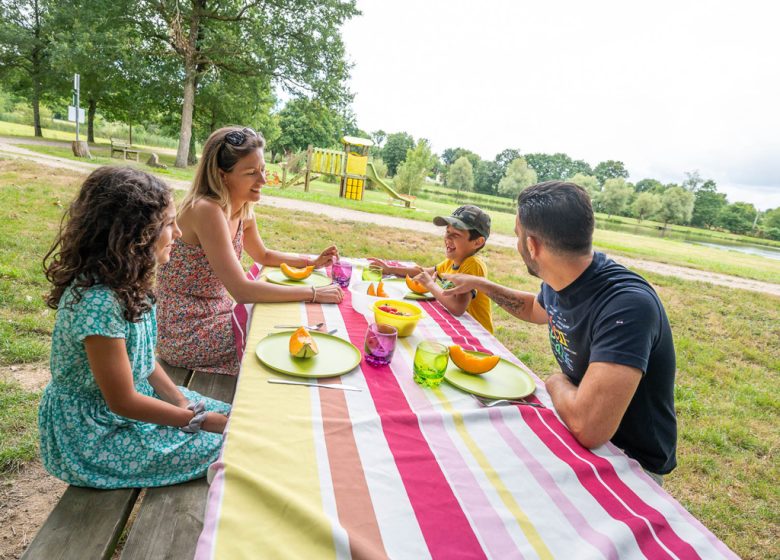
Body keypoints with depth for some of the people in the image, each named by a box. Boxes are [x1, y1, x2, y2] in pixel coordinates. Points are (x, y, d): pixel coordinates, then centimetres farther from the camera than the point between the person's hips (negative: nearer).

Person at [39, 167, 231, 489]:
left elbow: (143, 357, 4)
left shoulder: (124, 281, -4)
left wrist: (184, 402, -6)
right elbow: (122, 401, -24)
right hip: (94, 434, -8)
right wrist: (200, 421, -17)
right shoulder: (98, 302, -32)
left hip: (136, 395, 8)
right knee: (225, 445, -9)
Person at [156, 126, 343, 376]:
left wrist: (312, 261, 3)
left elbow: (264, 255, 18)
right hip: (186, 335, -7)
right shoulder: (206, 211, -27)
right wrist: (313, 293, -27)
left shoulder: (244, 212, -1)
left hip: (216, 313, 8)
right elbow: (242, 291, -31)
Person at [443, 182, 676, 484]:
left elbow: (588, 427, -41)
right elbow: (535, 309, 20)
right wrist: (480, 284, 21)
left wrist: (557, 382, -21)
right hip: (578, 425, 7)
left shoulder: (627, 305, -34)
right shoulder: (560, 283, -6)